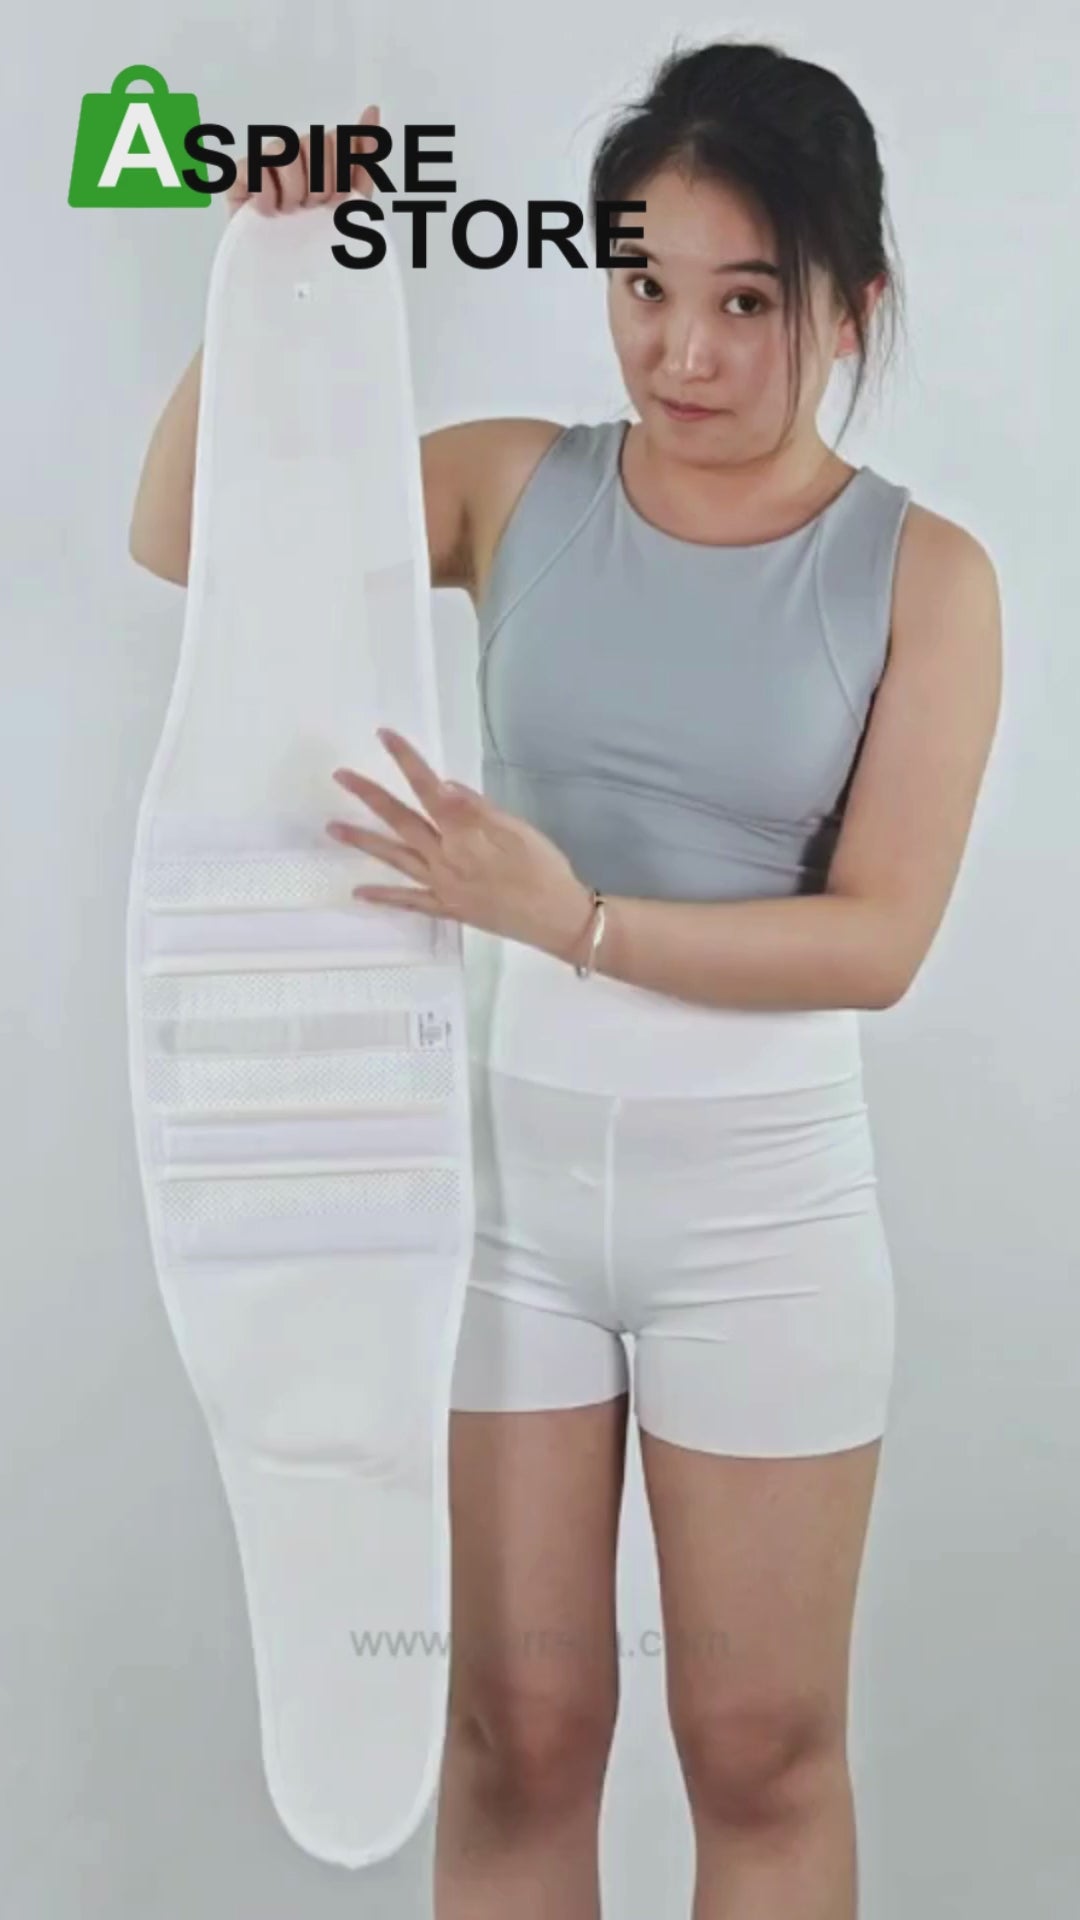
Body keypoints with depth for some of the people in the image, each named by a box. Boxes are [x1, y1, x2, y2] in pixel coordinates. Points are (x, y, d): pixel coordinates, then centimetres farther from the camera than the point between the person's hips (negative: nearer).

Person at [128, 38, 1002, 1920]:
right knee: (518, 1733, 13)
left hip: (759, 1194, -1)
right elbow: (183, 541, 1)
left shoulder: (922, 573, -7)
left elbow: (878, 937, -13)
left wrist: (577, 922, -24)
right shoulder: (518, 485, 0)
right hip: (502, 1162, 2)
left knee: (763, 1750, 13)